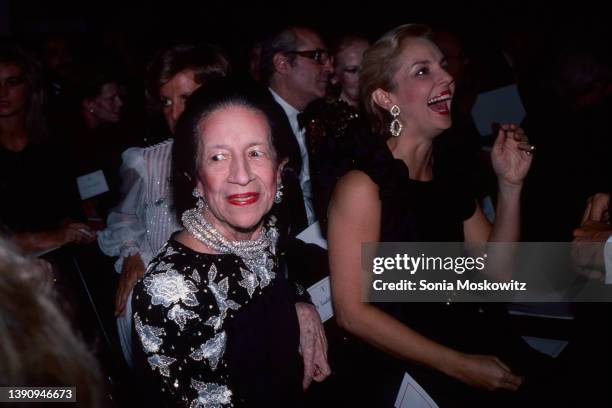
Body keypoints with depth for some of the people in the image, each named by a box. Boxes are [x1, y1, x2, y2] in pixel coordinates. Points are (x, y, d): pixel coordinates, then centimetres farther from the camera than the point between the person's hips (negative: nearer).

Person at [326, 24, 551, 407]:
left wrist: (510, 185, -1)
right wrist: (459, 365, -15)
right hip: (402, 369, -6)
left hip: (471, 336, 7)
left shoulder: (449, 178, 9)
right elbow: (353, 312, -15)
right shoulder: (362, 185, -12)